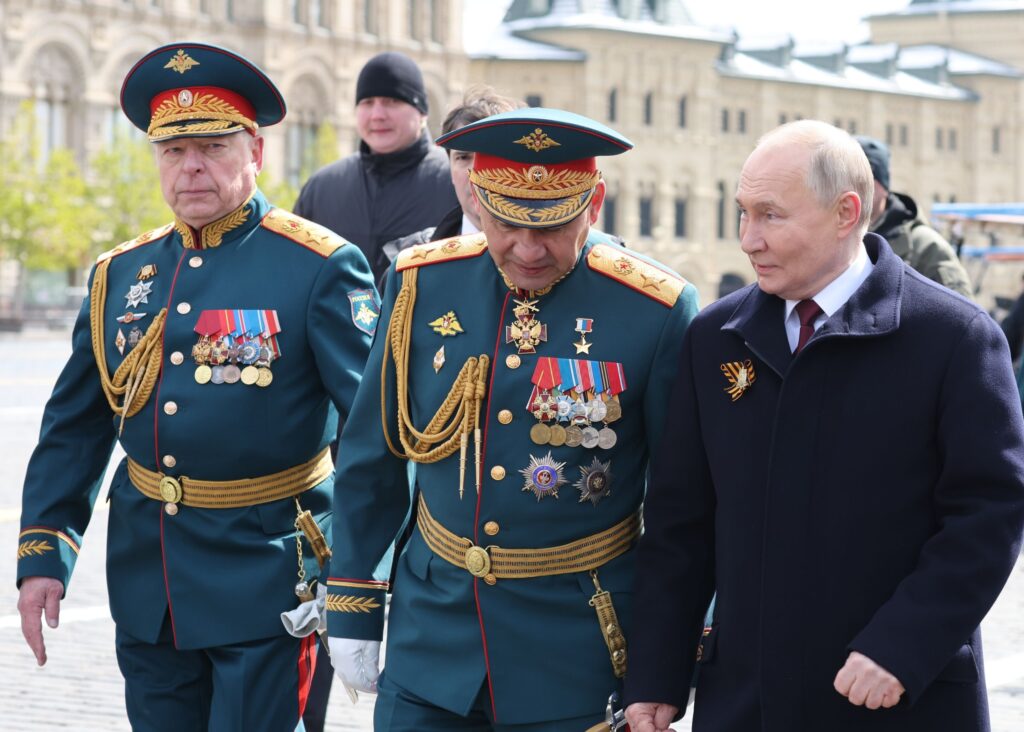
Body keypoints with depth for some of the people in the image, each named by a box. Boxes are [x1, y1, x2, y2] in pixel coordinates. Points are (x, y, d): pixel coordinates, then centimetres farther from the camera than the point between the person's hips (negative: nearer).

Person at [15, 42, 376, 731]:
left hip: (265, 577, -5)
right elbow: (74, 429, 13)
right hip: (146, 585, 5)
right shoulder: (122, 274, 8)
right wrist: (42, 554, 4)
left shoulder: (320, 268, -8)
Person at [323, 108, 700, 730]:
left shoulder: (658, 310, -11)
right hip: (432, 633, 3)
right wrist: (354, 609, 8)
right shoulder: (421, 284, -3)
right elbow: (372, 458, 7)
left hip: (578, 651, -2)